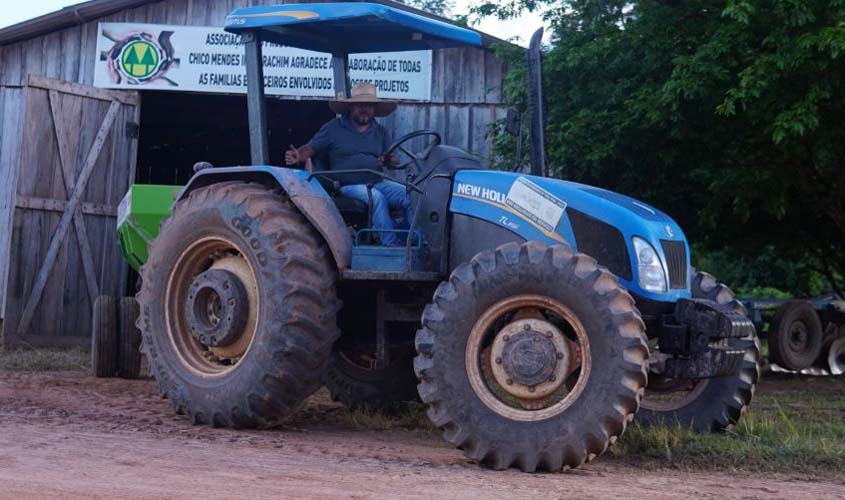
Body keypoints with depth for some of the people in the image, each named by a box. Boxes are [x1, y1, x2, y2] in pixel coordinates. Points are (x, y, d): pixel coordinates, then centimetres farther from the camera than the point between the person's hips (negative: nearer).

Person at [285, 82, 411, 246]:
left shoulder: (381, 132, 16)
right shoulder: (333, 128, 6)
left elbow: (394, 160, 12)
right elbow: (310, 149, 4)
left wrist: (388, 160, -14)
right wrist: (298, 156, -19)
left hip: (377, 182, 4)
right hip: (349, 185, -4)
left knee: (409, 195, -22)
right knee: (376, 197, -34)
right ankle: (391, 244, -35)